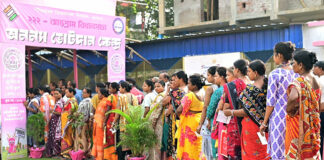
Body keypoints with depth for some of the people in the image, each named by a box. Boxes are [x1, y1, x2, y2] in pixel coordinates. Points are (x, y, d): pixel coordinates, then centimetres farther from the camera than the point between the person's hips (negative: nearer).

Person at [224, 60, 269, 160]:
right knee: (263, 152, 14)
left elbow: (247, 111, -18)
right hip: (264, 126, 7)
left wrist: (231, 112, -8)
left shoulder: (251, 89, -19)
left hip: (252, 125, -7)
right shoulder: (267, 85, 3)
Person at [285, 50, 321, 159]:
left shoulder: (299, 82, -17)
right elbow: (318, 106, 15)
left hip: (298, 126, -8)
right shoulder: (315, 81, 8)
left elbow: (293, 98, -37)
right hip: (313, 127, 8)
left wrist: (289, 109, -19)